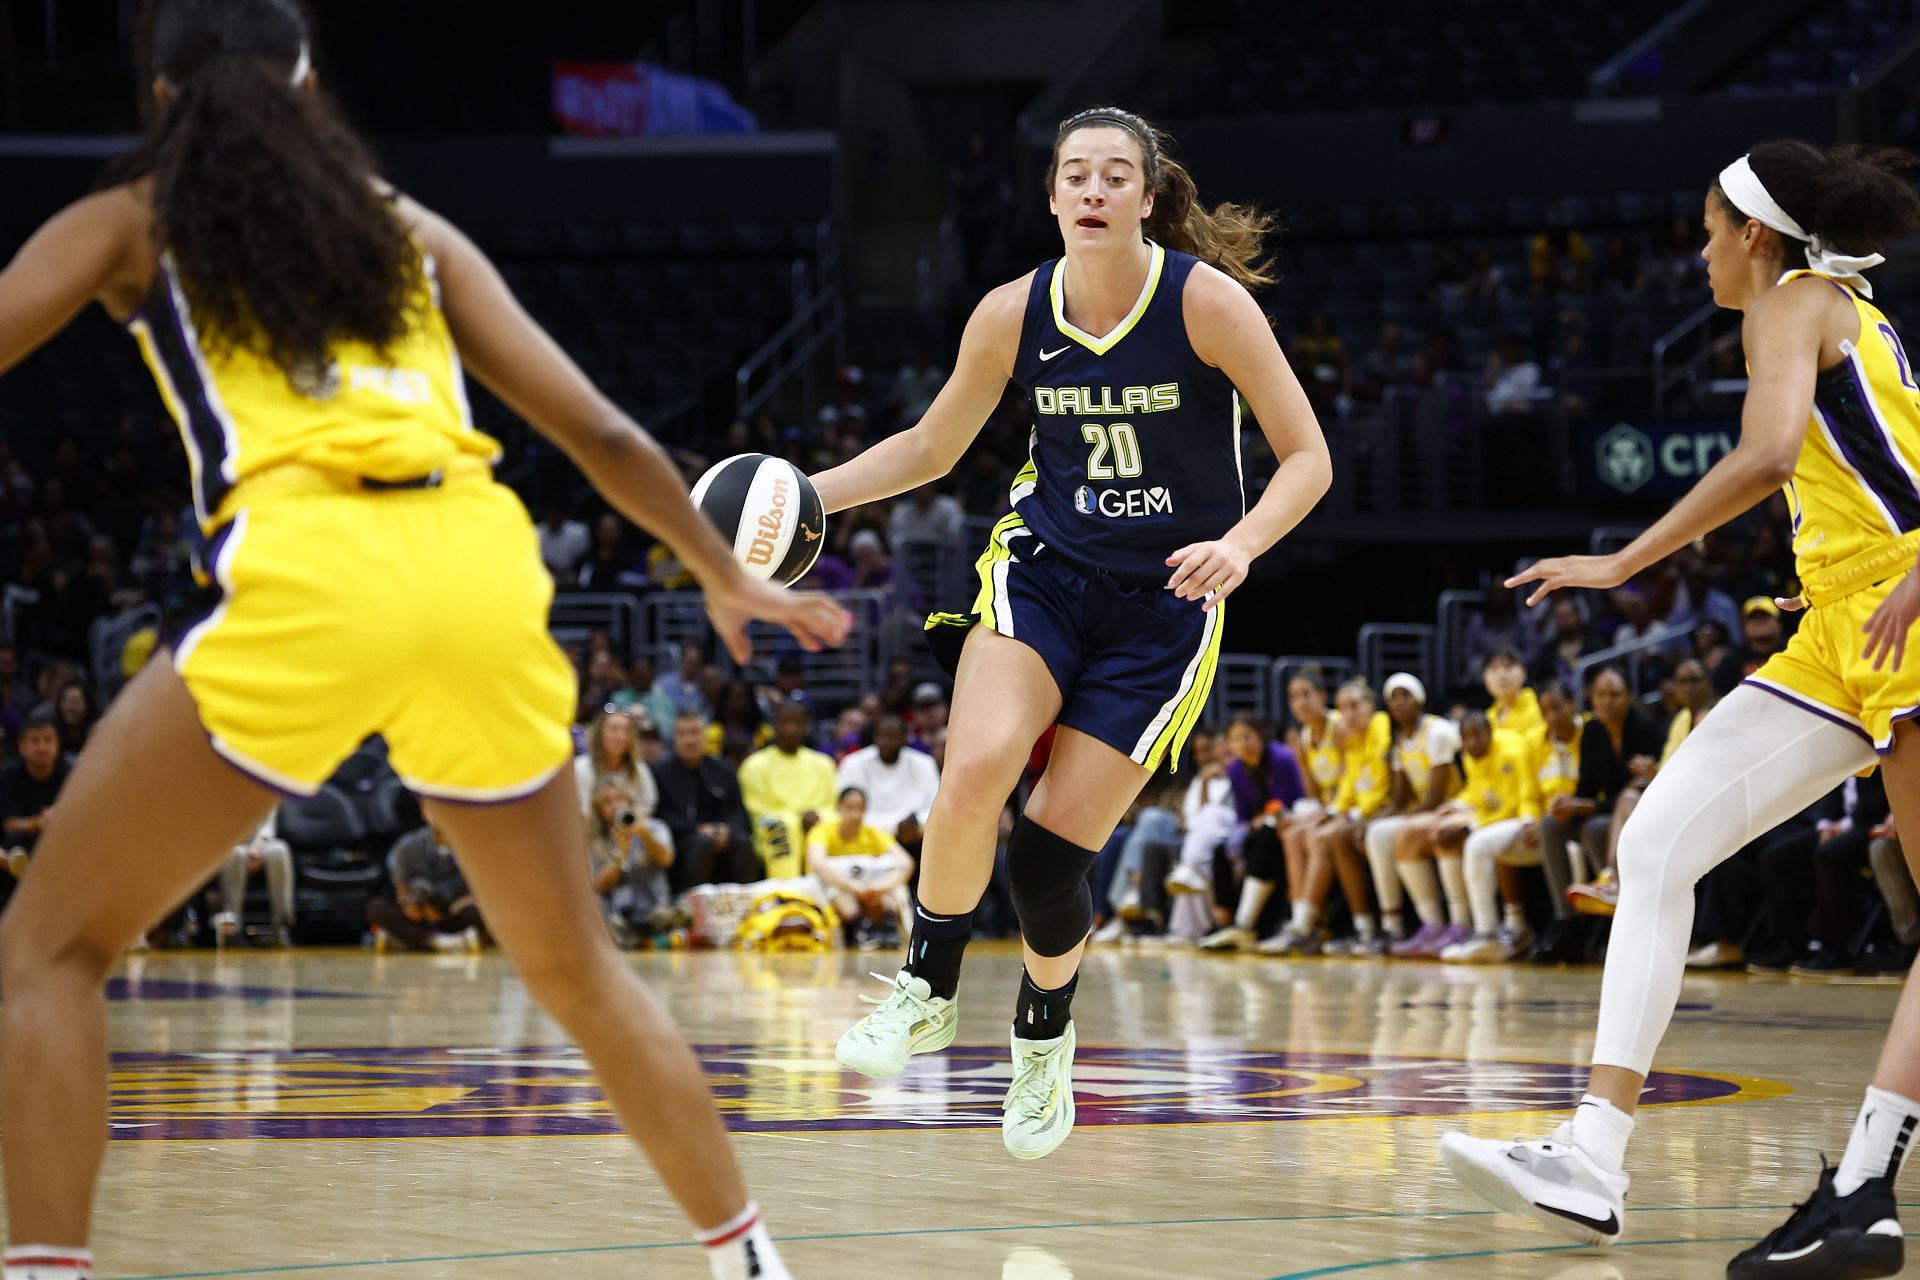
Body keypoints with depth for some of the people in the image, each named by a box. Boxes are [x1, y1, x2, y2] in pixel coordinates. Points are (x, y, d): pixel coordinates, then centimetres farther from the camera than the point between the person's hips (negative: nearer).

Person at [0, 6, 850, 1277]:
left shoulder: (132, 223, 19)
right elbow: (597, 429, 24)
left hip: (308, 576, -4)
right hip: (481, 565, 4)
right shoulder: (411, 229, 26)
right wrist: (726, 576, 37)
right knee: (575, 965, 24)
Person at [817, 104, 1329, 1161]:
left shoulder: (1206, 300, -14)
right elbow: (930, 448, 10)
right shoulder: (1013, 315, -5)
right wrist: (807, 494, -4)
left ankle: (1044, 1033, 25)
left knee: (1050, 852, -7)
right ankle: (927, 993, -4)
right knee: (976, 773, -28)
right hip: (1044, 567, 2)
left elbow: (1307, 457, -10)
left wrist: (1240, 544, -28)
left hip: (1162, 604, -2)